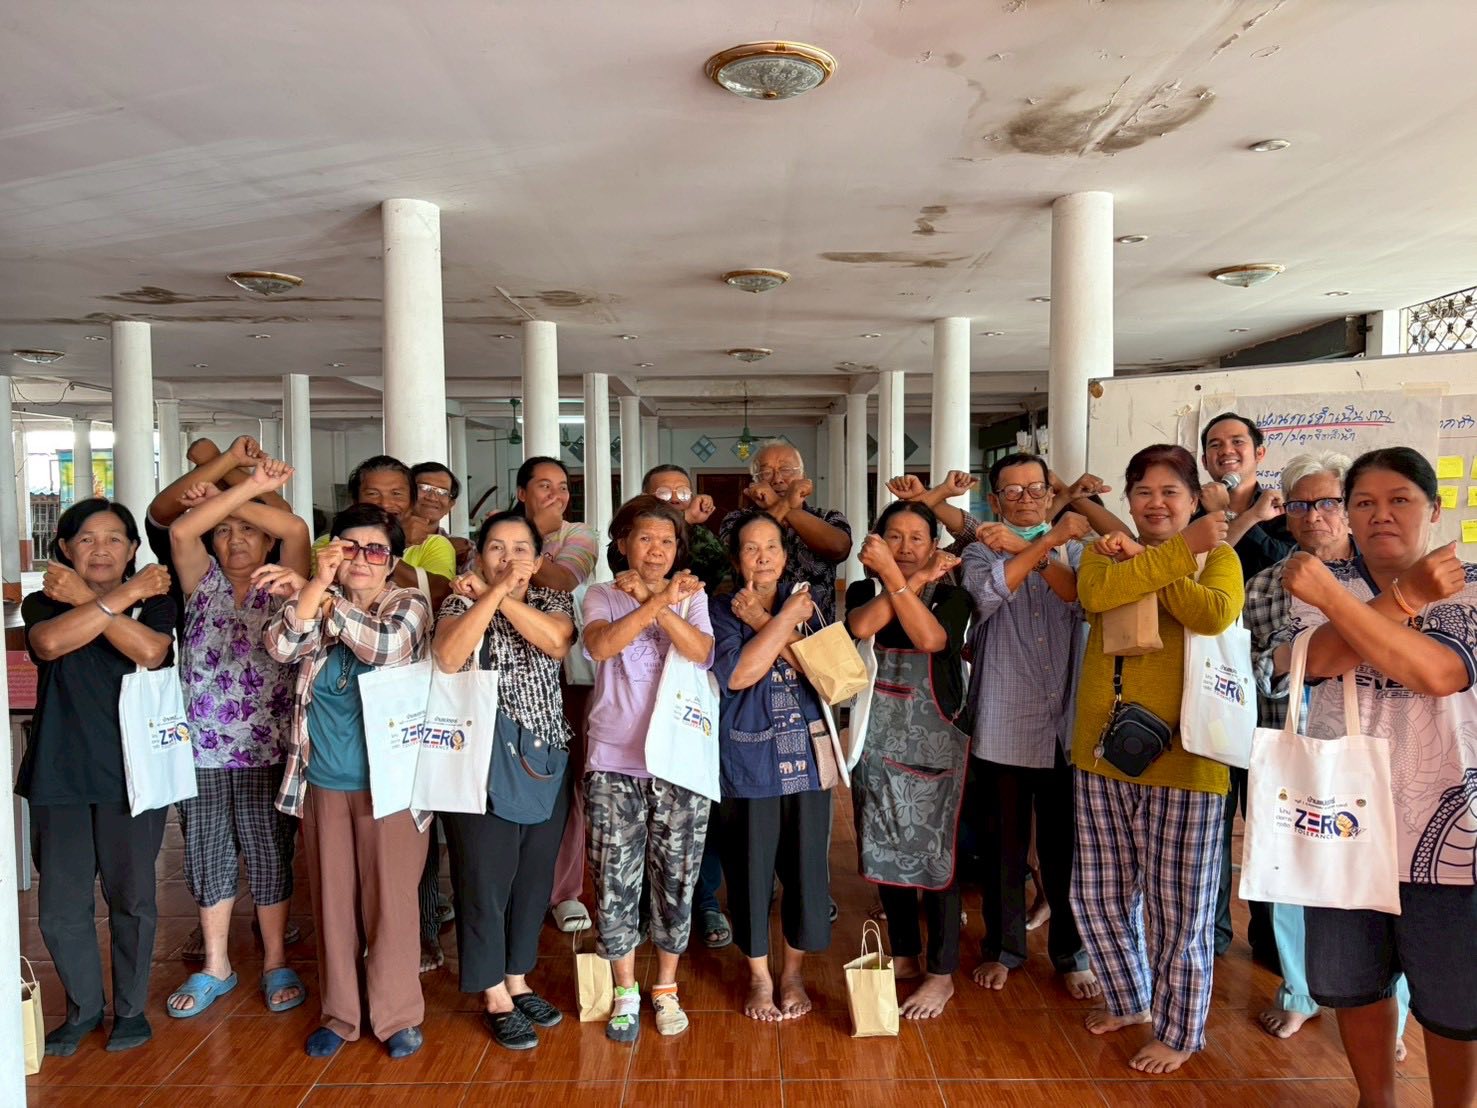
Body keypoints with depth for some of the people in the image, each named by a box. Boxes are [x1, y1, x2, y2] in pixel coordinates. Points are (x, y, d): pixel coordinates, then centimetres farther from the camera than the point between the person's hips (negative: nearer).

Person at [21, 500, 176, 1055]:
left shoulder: (155, 601, 2)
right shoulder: (42, 602, 4)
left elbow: (150, 650, -21)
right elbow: (49, 642, -20)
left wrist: (85, 598, -16)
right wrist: (122, 596, -20)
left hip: (132, 773, -1)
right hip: (59, 775, 1)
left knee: (131, 899, 7)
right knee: (60, 907, 7)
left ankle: (131, 1007, 27)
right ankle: (84, 1007, 30)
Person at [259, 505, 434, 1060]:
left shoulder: (409, 604, -1)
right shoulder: (312, 601, 8)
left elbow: (387, 645, -21)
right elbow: (281, 646, -11)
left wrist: (320, 598, -20)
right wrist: (317, 583, -20)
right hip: (323, 783, 3)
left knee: (390, 898, 3)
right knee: (332, 900, 12)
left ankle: (397, 1014, 20)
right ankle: (339, 1012, 28)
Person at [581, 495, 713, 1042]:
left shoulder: (691, 596, 7)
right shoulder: (602, 596, 4)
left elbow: (700, 651, -12)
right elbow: (600, 645, -17)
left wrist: (657, 602, -23)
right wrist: (658, 602, -26)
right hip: (614, 763, 0)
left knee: (675, 879, 9)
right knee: (615, 882, 5)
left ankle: (666, 989, 28)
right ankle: (625, 992, 24)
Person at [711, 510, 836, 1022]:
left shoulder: (803, 603, 8)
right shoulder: (722, 611, 0)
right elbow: (737, 674, -16)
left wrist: (763, 622, -12)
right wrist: (784, 620, -13)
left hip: (806, 756, 2)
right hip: (747, 759, -2)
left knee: (805, 863, 7)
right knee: (750, 868, 6)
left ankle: (794, 971, 29)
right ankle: (759, 976, 27)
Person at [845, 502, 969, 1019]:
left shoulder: (950, 595, -3)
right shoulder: (864, 591, 4)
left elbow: (930, 638, -24)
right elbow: (861, 626, -19)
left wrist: (897, 577, -27)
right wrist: (917, 580, -20)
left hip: (934, 744, -3)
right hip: (877, 742, 4)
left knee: (935, 855, 1)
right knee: (885, 852, 13)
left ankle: (941, 974, 18)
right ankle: (903, 955, 32)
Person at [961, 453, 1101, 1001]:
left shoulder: (1073, 548, 10)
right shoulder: (981, 550, 5)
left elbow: (1083, 599, -12)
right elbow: (988, 592, -19)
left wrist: (1027, 548, -19)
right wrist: (1049, 539, -18)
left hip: (1065, 723, 1)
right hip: (1003, 725, -1)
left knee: (1065, 845, 9)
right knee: (1003, 845, 10)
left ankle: (1072, 952, 27)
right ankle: (1003, 946, 28)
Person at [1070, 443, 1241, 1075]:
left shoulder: (1218, 556, 2)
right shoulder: (1105, 552, 9)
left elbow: (1215, 614, -21)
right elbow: (1094, 595, -15)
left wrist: (1142, 561, -14)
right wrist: (1179, 549, -15)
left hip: (1181, 758, -4)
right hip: (1103, 752, 4)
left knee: (1178, 907, 7)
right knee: (1097, 897, 15)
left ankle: (1180, 1030, 31)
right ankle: (1129, 999, 41)